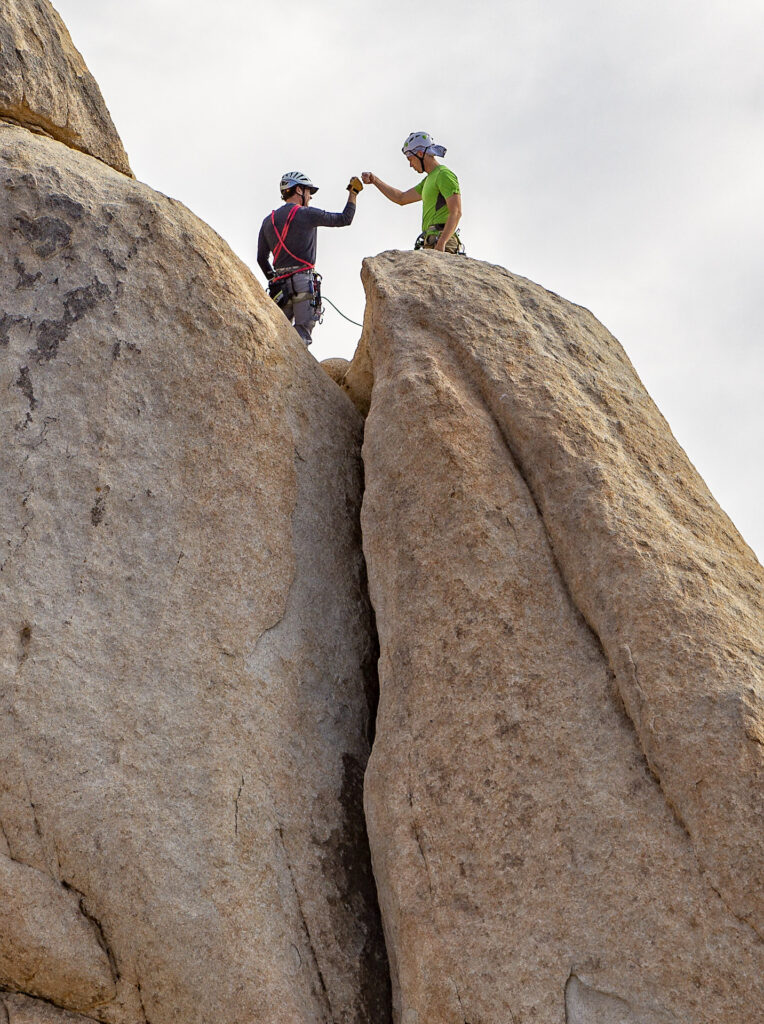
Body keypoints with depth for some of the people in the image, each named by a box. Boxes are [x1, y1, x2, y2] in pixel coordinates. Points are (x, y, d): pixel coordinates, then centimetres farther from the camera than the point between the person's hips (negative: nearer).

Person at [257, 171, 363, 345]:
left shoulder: (268, 221, 15)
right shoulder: (307, 214, -1)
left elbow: (261, 259, 15)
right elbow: (344, 219, 6)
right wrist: (353, 193, 18)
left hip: (280, 285, 5)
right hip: (304, 281, -5)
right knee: (302, 333, -7)